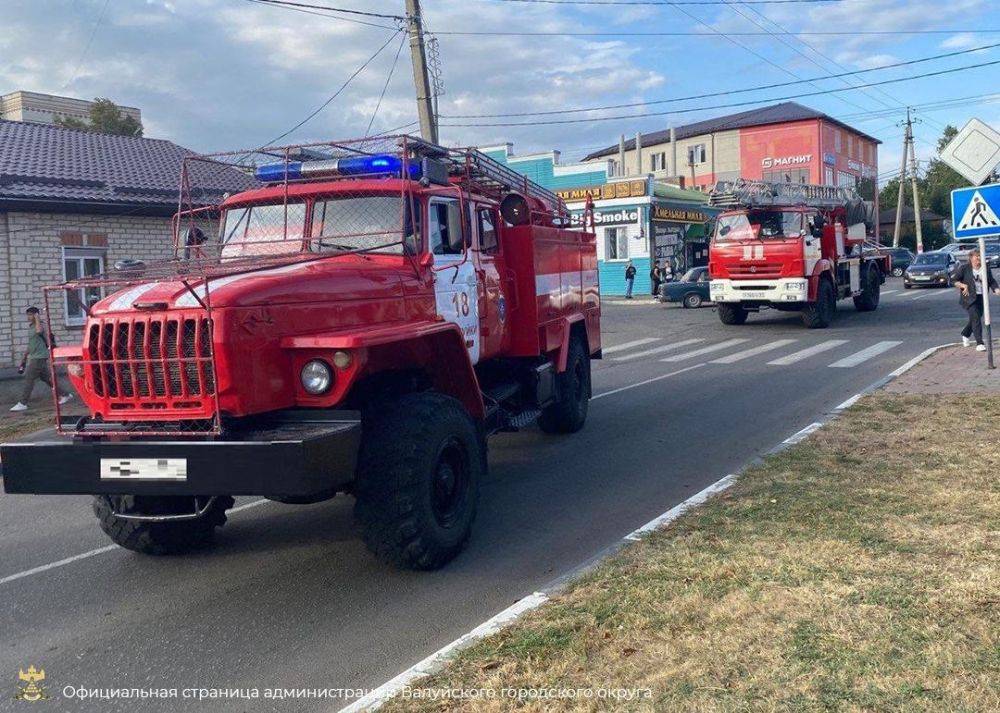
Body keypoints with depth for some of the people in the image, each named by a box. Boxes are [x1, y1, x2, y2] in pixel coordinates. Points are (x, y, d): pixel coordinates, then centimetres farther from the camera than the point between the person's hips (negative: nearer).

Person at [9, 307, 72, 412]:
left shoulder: (39, 326, -12)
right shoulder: (30, 327, 17)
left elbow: (39, 331, -39)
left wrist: (37, 319, -25)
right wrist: (24, 358, 26)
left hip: (39, 357, -10)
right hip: (34, 357, 10)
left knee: (29, 379, -9)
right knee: (46, 378, 12)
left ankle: (23, 403, -7)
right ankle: (64, 395, 18)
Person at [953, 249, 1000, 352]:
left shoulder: (986, 269, 8)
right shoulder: (964, 268, -4)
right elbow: (955, 281, -2)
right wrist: (964, 285, -18)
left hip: (981, 298, 5)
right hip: (969, 298, -5)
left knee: (975, 319, 14)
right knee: (976, 318, -15)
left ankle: (965, 335, 42)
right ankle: (979, 343, -15)